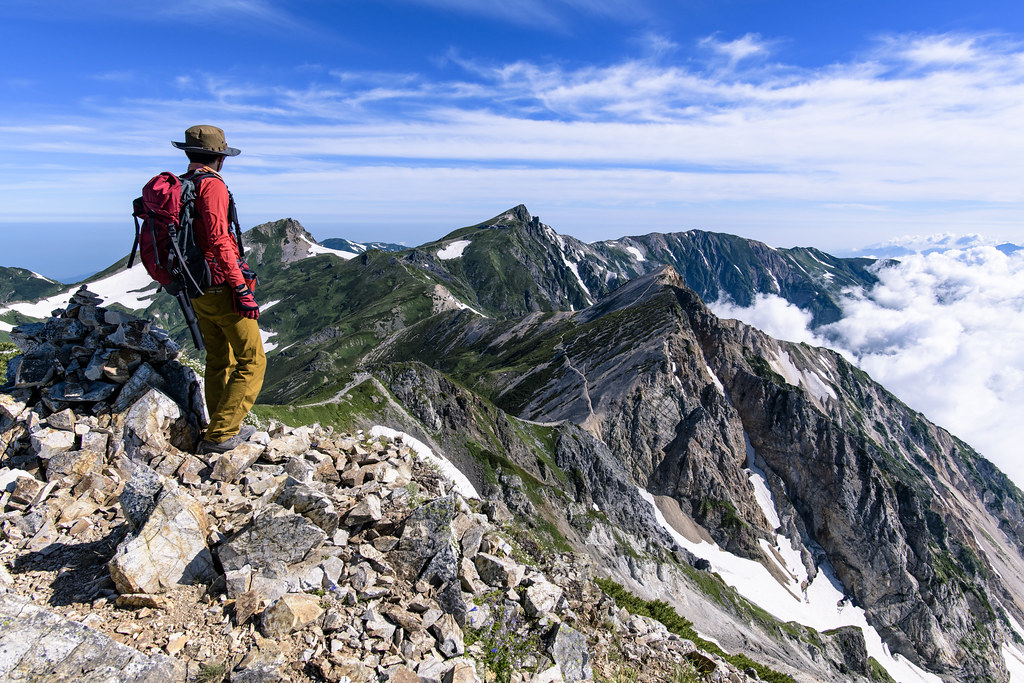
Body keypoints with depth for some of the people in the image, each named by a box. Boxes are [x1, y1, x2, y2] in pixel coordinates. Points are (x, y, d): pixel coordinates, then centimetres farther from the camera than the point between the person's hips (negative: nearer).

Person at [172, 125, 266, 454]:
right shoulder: (211, 184, -14)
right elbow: (219, 240, -24)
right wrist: (242, 288, -23)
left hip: (197, 291, 9)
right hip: (221, 289, -9)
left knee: (218, 361, 19)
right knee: (252, 362, -1)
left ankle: (222, 429, 29)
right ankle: (219, 436, -1)